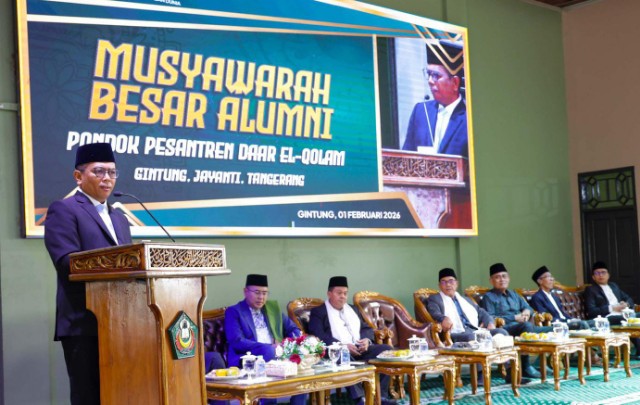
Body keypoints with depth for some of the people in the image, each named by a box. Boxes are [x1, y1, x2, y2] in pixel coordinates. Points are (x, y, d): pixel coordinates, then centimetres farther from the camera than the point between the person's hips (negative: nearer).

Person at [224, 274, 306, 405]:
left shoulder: (273, 307, 19)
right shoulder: (233, 312, 2)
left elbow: (294, 329, 20)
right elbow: (237, 342, -11)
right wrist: (269, 347, -19)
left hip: (277, 355, 5)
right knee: (267, 351, -36)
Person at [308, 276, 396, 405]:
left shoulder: (353, 309, 27)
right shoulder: (318, 312, 7)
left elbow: (367, 328, 23)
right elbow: (318, 336, -9)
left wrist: (367, 339, -3)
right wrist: (342, 345, -20)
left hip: (361, 349, 6)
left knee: (387, 349, -15)